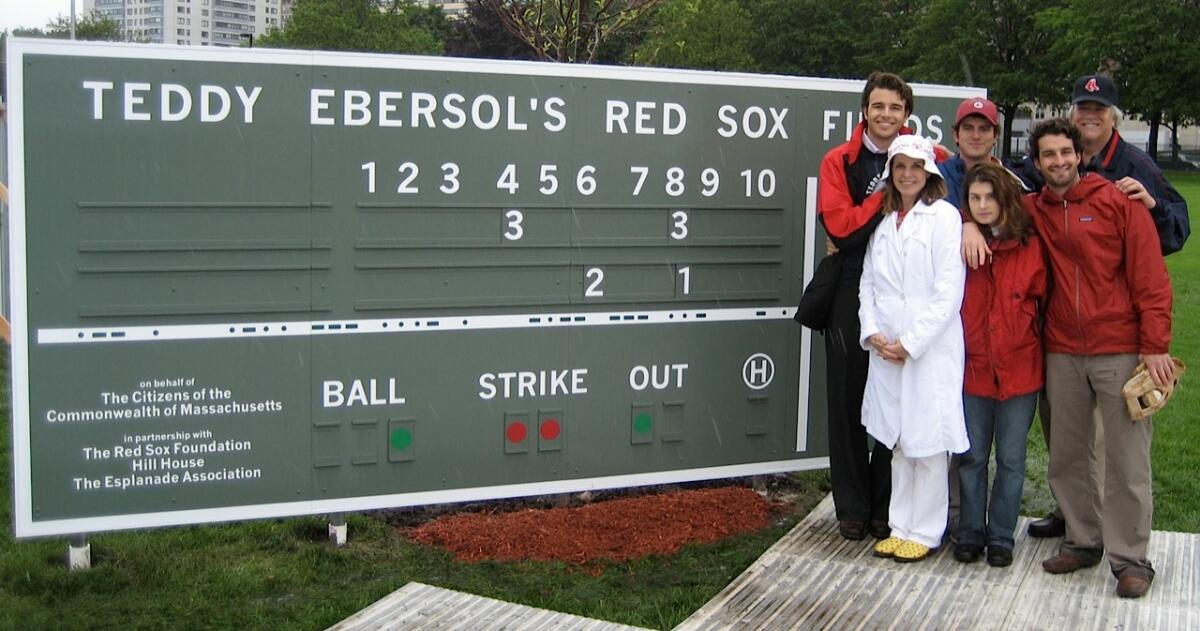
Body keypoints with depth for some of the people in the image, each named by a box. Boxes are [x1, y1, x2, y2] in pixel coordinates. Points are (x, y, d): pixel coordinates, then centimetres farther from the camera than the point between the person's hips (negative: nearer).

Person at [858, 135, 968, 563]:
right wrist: (871, 331, -3)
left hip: (931, 348, -6)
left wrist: (911, 342, -13)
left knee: (928, 443, 0)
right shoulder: (883, 221, 13)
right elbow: (869, 282, 13)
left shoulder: (944, 216, -6)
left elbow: (949, 291, -11)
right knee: (897, 440, 12)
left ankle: (924, 532, 11)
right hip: (886, 349, 6)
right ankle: (901, 527, 22)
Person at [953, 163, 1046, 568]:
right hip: (973, 368, 1)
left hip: (1020, 370, -1)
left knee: (1011, 459, 8)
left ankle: (1001, 537, 21)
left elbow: (1046, 300, 3)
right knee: (972, 457, 10)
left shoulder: (1030, 246, -4)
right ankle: (970, 533, 23)